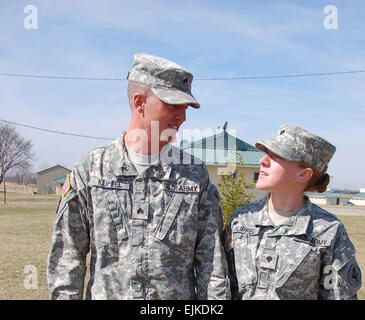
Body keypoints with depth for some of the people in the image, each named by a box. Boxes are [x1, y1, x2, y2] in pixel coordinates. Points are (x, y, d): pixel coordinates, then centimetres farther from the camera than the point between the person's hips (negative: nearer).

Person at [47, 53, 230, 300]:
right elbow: (67, 257, 0)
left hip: (179, 296, 1)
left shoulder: (196, 174, 0)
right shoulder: (90, 170, -3)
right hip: (105, 293, 0)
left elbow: (212, 264, 0)